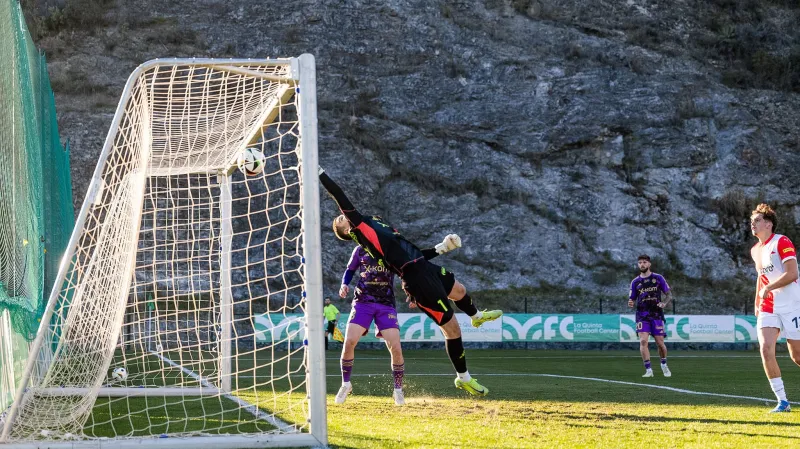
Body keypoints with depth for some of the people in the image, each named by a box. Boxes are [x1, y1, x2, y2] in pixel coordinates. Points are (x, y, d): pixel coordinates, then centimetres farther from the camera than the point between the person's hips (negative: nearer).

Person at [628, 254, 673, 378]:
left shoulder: (658, 278, 4)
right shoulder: (635, 282, 9)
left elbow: (669, 295, 5)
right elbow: (632, 299, 12)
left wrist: (664, 303, -16)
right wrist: (631, 303, -12)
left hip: (657, 314, -1)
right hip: (642, 315, 1)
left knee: (660, 343, 1)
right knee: (643, 341, -17)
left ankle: (664, 365, 29)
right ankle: (648, 370, -14)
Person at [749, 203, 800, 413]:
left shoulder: (782, 242, -11)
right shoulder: (755, 250, 12)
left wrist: (769, 288, -22)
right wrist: (757, 303, 21)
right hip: (768, 308, 6)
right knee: (765, 350, -14)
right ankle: (782, 401, -9)